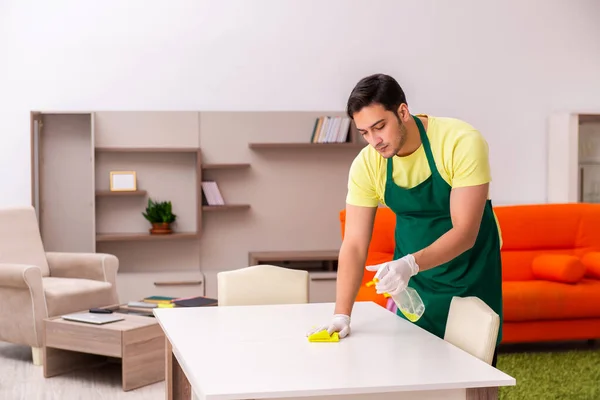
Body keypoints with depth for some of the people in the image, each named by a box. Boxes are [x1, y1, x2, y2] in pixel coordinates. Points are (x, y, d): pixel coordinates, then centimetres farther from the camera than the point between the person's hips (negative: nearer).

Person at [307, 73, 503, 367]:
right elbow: (354, 244, -14)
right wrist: (342, 315, -23)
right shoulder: (366, 164, -15)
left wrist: (410, 264, -44)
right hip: (414, 279, 3)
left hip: (470, 274, -3)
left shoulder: (462, 142, -26)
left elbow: (465, 232, -29)